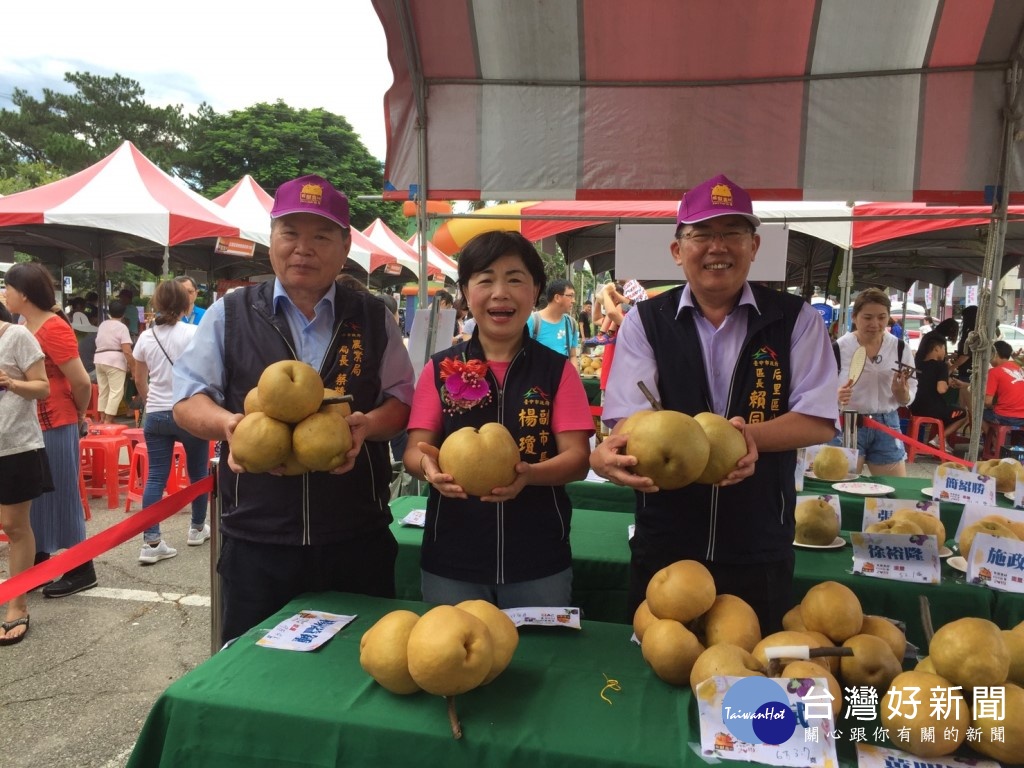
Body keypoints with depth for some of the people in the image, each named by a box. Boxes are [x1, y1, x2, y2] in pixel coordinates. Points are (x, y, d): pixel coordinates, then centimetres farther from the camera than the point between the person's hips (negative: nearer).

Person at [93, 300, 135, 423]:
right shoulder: (122, 327, -7)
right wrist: (133, 368, -11)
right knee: (116, 391, -6)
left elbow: (99, 343, 16)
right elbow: (127, 351, -15)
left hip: (99, 359, 8)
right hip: (114, 361, -8)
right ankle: (108, 421, -10)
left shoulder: (102, 325, 14)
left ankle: (103, 419, 16)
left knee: (103, 390, 13)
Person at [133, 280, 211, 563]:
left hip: (155, 415, 4)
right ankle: (197, 528, 28)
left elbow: (140, 380, 13)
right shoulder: (193, 333, -8)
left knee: (156, 476, 3)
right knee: (198, 472, 14)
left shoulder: (146, 337, 5)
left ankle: (151, 542, -2)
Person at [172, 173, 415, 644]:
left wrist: (366, 424, -15)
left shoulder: (373, 318, 6)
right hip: (255, 539, 0)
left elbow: (401, 399, 7)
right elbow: (188, 401, 6)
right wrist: (227, 422, -16)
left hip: (357, 540, 1)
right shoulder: (229, 314, 5)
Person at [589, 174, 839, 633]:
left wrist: (749, 435, -22)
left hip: (759, 551, 1)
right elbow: (629, 420, -9)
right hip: (664, 545, 0)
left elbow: (819, 421, -3)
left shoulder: (795, 321, 1)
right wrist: (613, 453, -33)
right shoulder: (646, 321, 0)